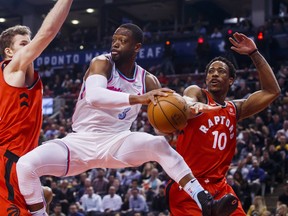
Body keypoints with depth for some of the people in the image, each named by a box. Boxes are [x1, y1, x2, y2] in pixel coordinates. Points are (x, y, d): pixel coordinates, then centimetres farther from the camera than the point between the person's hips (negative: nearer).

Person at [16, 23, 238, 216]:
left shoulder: (148, 80, 1)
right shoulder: (102, 63, -13)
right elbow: (93, 96, -35)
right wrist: (138, 98, -48)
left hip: (117, 142, 2)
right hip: (82, 141, -2)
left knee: (159, 144, -27)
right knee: (26, 165, -26)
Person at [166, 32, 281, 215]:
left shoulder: (235, 109, 16)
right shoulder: (196, 93, 1)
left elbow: (272, 91, 12)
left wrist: (254, 53, 8)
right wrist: (192, 108, -48)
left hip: (219, 186, 6)